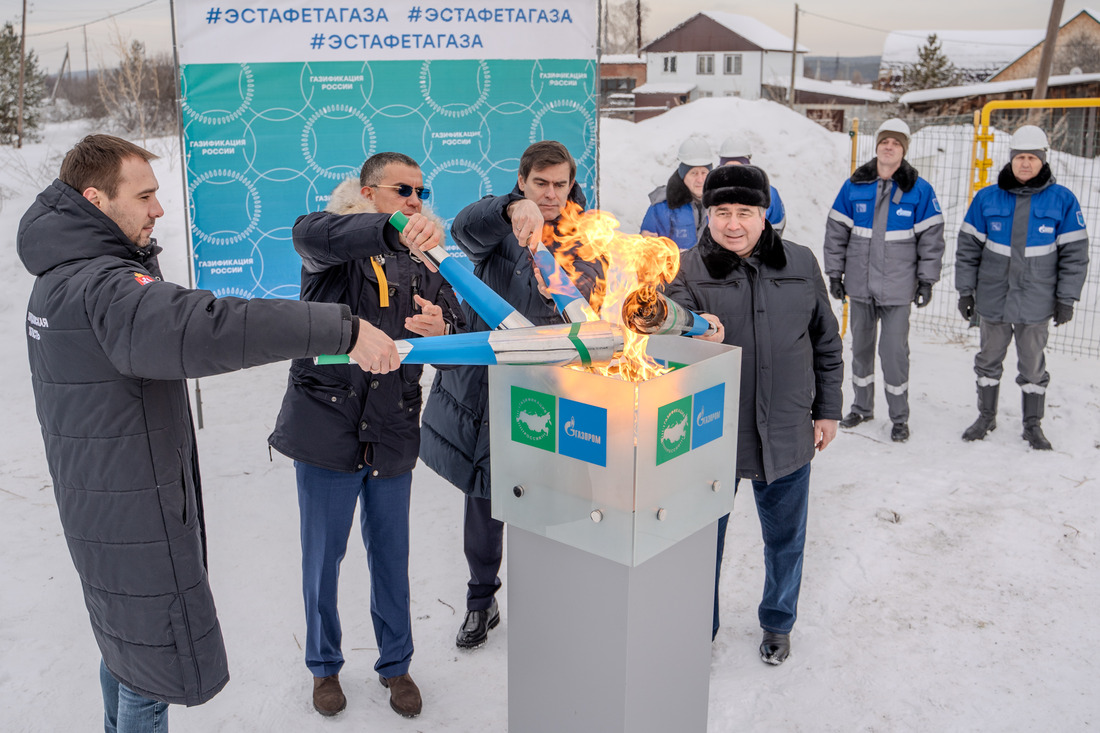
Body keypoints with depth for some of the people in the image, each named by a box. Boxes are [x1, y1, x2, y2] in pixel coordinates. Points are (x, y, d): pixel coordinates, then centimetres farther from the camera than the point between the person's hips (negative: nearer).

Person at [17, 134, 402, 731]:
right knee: (164, 665, 3)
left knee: (125, 647, 26)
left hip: (97, 499, 11)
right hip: (135, 521, -10)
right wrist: (343, 330, -47)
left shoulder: (58, 279, 8)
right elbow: (202, 328, -44)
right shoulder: (101, 286, -26)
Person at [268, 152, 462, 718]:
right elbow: (310, 233, -32)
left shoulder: (422, 263, 9)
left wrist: (441, 330, -22)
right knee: (323, 556, 12)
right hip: (327, 430, -3)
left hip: (393, 435, 4)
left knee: (391, 556, 15)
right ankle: (324, 666, 34)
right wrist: (392, 228, -48)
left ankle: (395, 665, 35)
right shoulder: (337, 246, -6)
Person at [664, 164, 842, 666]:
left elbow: (826, 341, 10)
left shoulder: (800, 264, 1)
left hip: (786, 434, 2)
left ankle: (777, 623, 44)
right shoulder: (688, 270, -7)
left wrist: (827, 410, 11)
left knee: (785, 539, 19)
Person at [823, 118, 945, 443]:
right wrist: (835, 274, 4)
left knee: (894, 350, -2)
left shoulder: (919, 190, -2)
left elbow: (931, 237, 1)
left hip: (897, 288, -3)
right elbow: (836, 231, 7)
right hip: (859, 284, 3)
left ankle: (899, 417, 12)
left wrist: (927, 280, -2)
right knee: (861, 346, 14)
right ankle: (862, 407, 30)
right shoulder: (854, 186, 2)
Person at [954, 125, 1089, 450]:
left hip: (1036, 301, -1)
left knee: (1033, 365, 9)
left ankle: (1033, 425, 23)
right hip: (993, 298, 1)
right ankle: (986, 416, 29)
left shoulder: (1062, 200, -4)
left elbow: (1075, 253, 0)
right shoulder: (987, 198, -2)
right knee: (989, 360, 13)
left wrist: (1066, 298, -2)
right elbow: (968, 247, 4)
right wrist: (965, 291, 2)